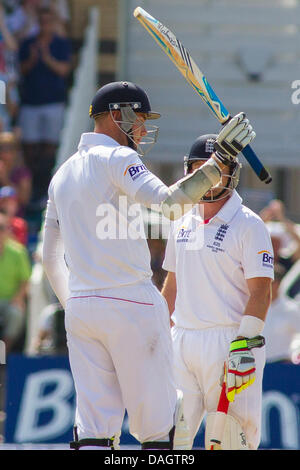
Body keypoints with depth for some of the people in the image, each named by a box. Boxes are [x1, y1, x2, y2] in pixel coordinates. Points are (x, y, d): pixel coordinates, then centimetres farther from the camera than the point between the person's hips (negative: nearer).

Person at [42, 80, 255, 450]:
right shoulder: (115, 158, -7)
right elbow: (169, 202, -23)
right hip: (131, 302, -7)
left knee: (94, 426, 3)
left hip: (79, 307, 7)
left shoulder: (63, 173, 18)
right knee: (156, 420, -1)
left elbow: (50, 257, 22)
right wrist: (221, 159, -21)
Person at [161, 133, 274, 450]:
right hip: (182, 341, 6)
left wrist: (243, 345, -19)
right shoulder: (182, 225, 14)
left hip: (228, 339, -6)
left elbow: (260, 292, -10)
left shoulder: (248, 225, -5)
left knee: (227, 438, -7)